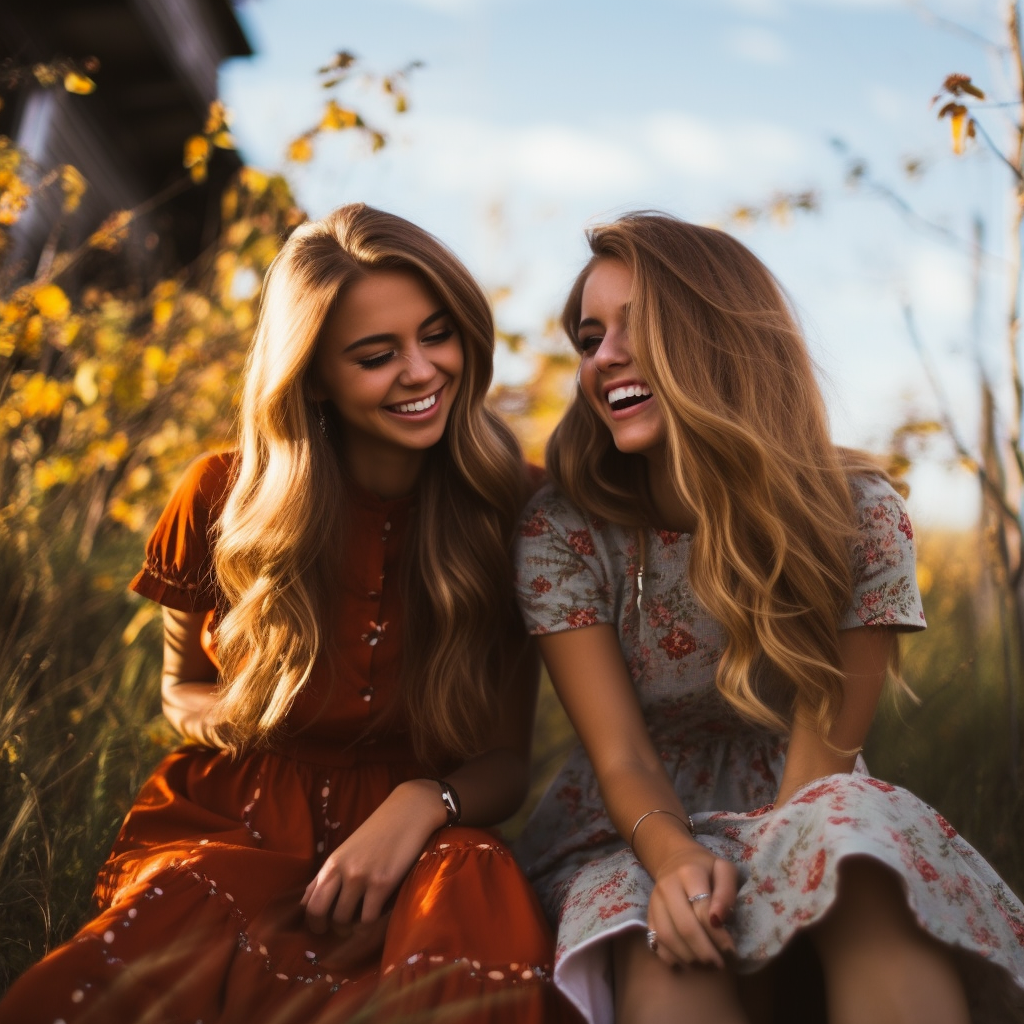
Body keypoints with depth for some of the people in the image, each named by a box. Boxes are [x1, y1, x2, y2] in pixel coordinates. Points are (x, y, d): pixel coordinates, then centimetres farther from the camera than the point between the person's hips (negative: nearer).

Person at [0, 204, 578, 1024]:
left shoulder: (511, 512, -3)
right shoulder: (224, 498, -1)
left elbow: (508, 761, 1)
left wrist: (423, 803, -22)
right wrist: (229, 715, -9)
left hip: (415, 844, 0)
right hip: (226, 830, 1)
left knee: (482, 895, -37)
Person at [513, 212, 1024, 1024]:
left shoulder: (859, 515, -10)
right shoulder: (560, 532, -10)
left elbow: (821, 756, -12)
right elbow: (621, 758, -13)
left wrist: (754, 879, -31)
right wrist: (676, 857, -34)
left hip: (801, 828, 3)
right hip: (634, 841, -2)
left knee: (857, 827, -35)